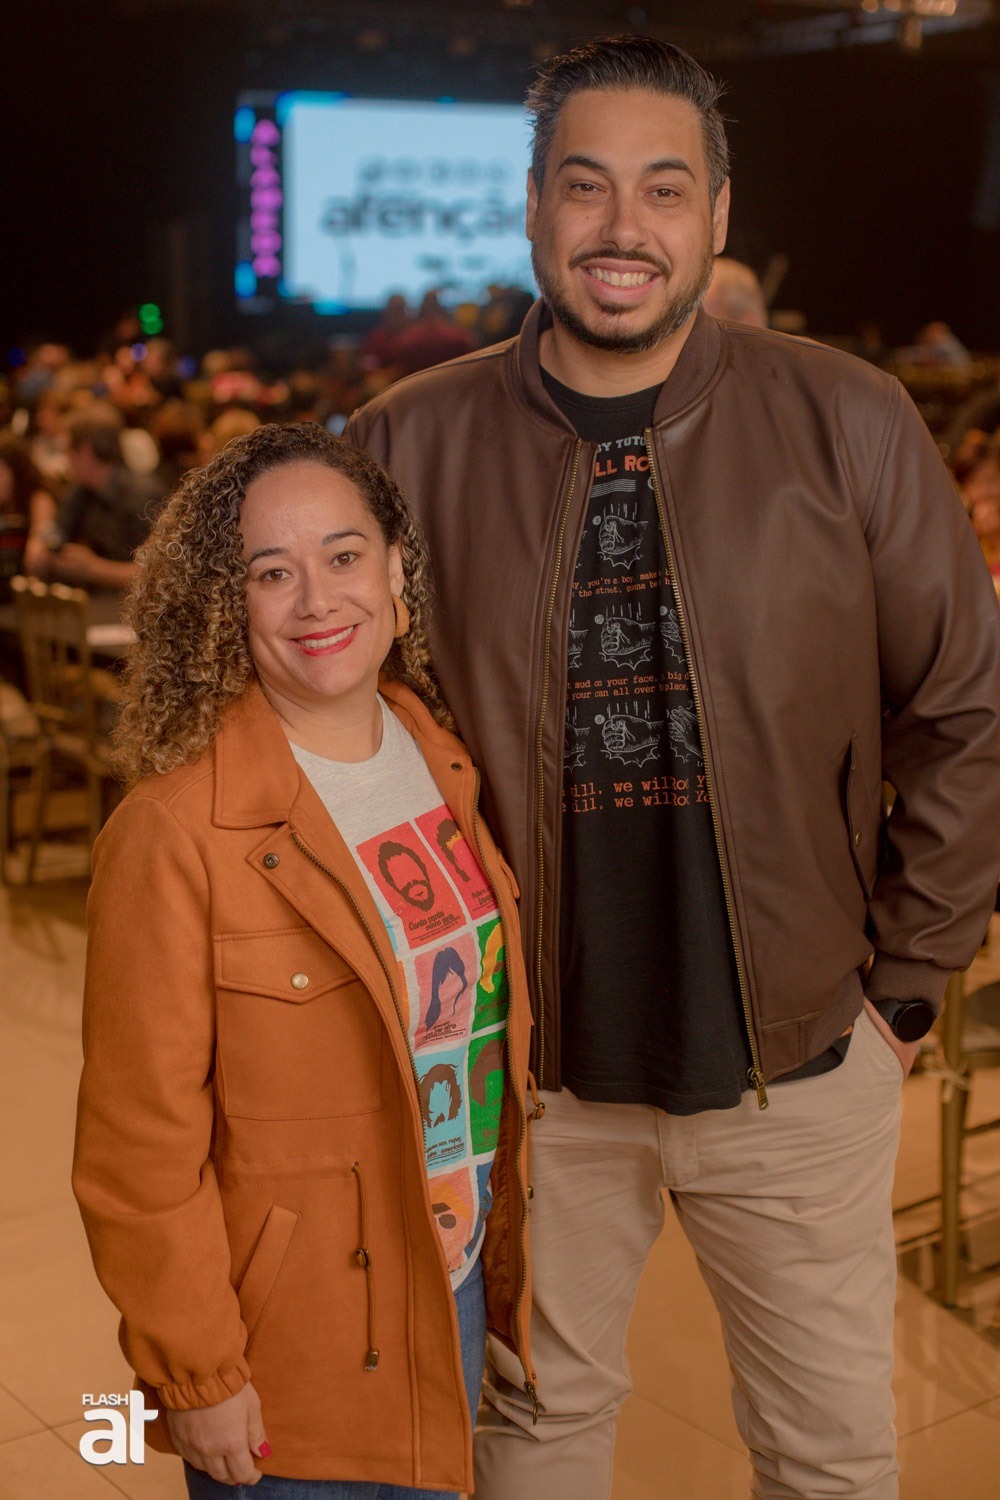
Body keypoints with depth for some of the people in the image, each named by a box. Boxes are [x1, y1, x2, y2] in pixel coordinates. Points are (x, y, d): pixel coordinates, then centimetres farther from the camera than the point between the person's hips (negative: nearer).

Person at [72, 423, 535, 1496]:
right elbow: (143, 1138, -16)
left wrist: (507, 1269, 12)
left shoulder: (451, 766, 1)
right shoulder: (175, 831, -21)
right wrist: (197, 1373, -12)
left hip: (458, 1306, 6)